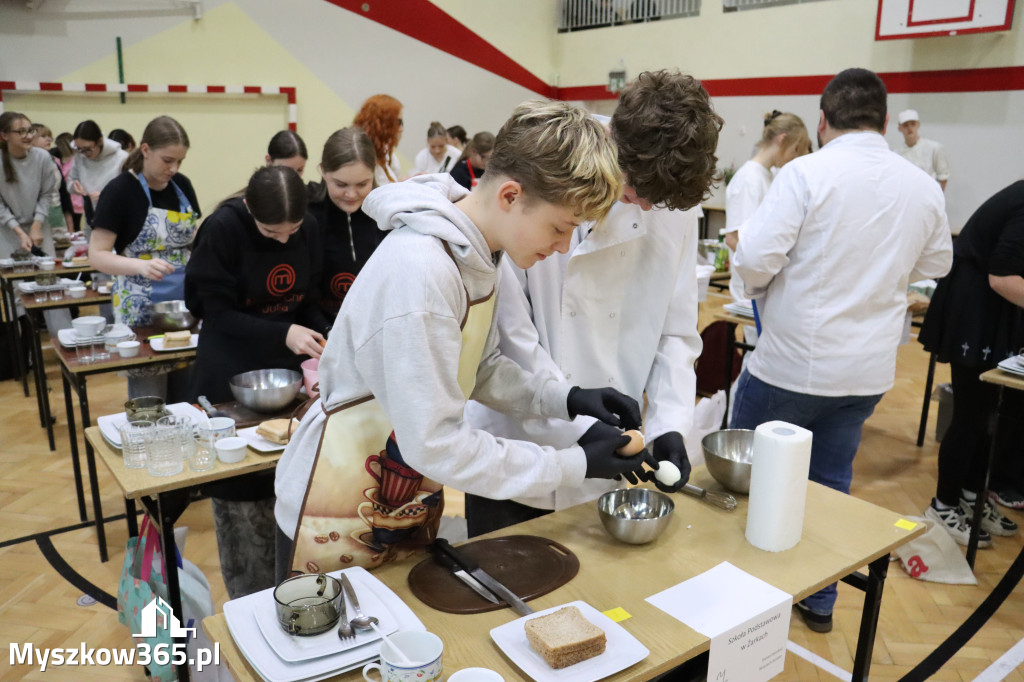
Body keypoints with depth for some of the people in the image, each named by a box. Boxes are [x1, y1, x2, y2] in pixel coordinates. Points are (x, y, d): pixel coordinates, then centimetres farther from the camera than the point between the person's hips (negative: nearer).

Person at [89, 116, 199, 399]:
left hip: (186, 302, 5)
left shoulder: (182, 185, 6)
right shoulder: (120, 191, -10)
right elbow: (97, 256, -12)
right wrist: (141, 265, -30)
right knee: (148, 400, 2)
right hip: (141, 308, -5)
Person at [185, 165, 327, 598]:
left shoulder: (309, 230, -7)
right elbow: (217, 313, -16)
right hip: (232, 374, -4)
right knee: (241, 489, 3)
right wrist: (283, 334, -27)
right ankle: (250, 601, 20)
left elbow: (308, 303, 2)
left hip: (287, 367, 4)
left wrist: (315, 353, -14)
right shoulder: (223, 229, -18)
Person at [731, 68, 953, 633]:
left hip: (791, 363, -5)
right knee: (830, 483, 20)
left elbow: (755, 258, -23)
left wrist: (760, 285, -1)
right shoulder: (924, 188, 1)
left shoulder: (807, 173, -17)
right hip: (868, 370, 5)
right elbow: (935, 264, 16)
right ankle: (819, 602, 33)